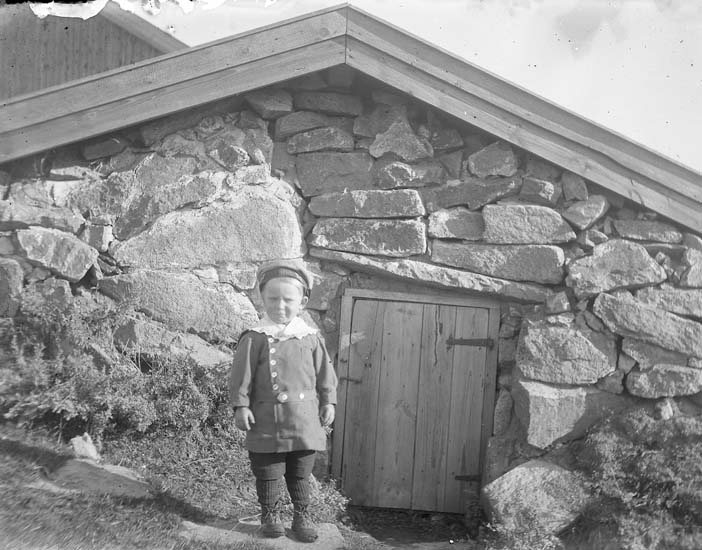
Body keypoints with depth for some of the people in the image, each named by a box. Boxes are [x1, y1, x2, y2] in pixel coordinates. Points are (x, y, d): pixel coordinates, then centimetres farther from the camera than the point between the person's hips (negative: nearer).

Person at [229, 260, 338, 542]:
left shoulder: (311, 337, 2)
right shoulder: (255, 338, -6)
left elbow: (325, 373, 8)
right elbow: (242, 374, -5)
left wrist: (328, 402, 7)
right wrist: (241, 405, -8)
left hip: (305, 419, 2)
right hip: (268, 420, -2)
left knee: (300, 473, 14)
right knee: (268, 474, 9)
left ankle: (302, 515, 28)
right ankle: (270, 515, 26)